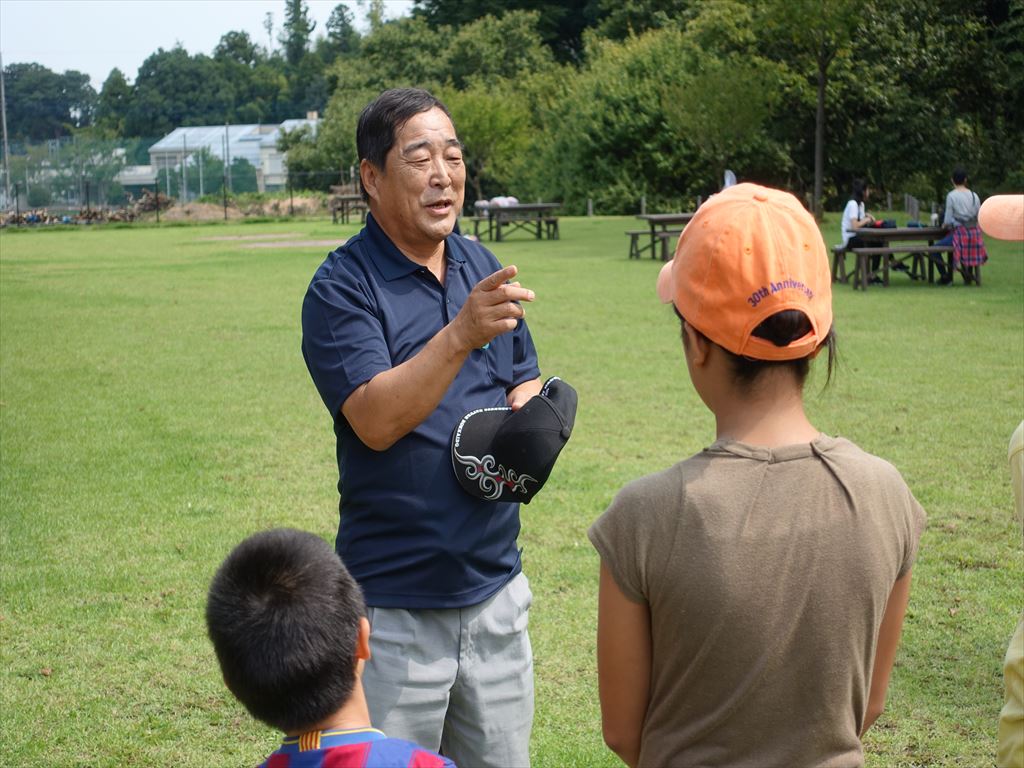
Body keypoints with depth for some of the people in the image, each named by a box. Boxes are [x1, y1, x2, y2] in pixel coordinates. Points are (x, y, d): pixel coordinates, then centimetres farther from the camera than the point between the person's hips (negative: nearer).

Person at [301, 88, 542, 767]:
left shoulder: (485, 269, 9)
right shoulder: (342, 287, -11)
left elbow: (526, 384, 17)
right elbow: (375, 419, -22)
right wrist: (461, 335, -34)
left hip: (496, 588, 6)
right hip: (397, 606, -6)